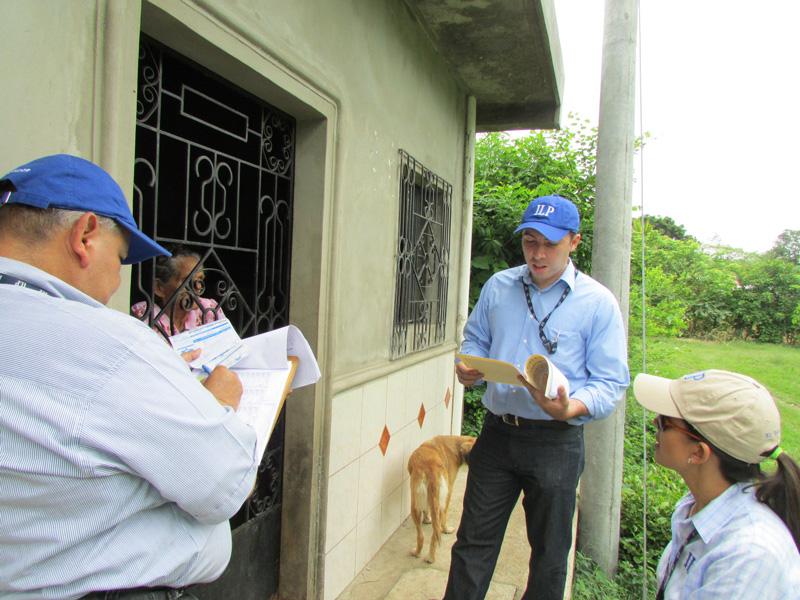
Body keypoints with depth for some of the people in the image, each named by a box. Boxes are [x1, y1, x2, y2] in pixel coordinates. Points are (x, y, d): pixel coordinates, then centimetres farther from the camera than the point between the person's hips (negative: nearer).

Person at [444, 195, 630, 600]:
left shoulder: (598, 303, -6)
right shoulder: (498, 286, 5)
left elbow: (610, 382, -7)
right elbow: (475, 339, 16)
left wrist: (571, 408, -27)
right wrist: (468, 367, -7)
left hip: (555, 442, -2)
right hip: (496, 432, 3)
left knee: (549, 554, 16)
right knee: (473, 543, 11)